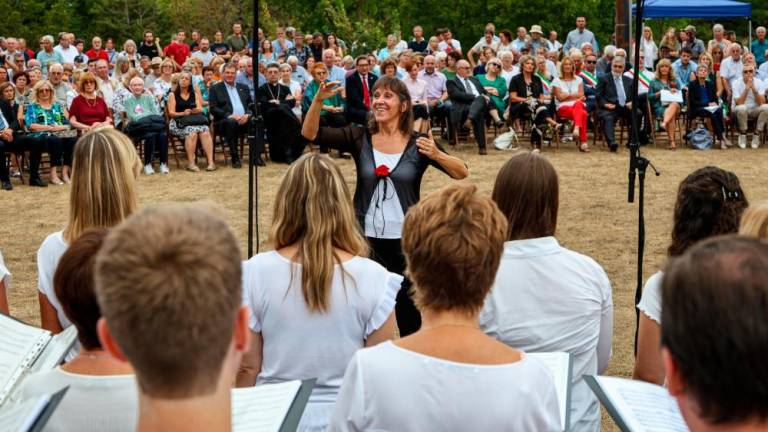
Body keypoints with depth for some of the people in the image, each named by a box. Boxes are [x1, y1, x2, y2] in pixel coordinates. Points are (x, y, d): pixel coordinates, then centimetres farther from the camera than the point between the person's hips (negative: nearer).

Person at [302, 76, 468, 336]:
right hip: (366, 239, 1)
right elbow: (310, 134, -8)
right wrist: (319, 100, -23)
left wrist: (436, 155, -26)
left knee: (409, 314, 9)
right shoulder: (359, 138, 0)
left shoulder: (418, 144, -4)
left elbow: (462, 172, -8)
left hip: (406, 240, -1)